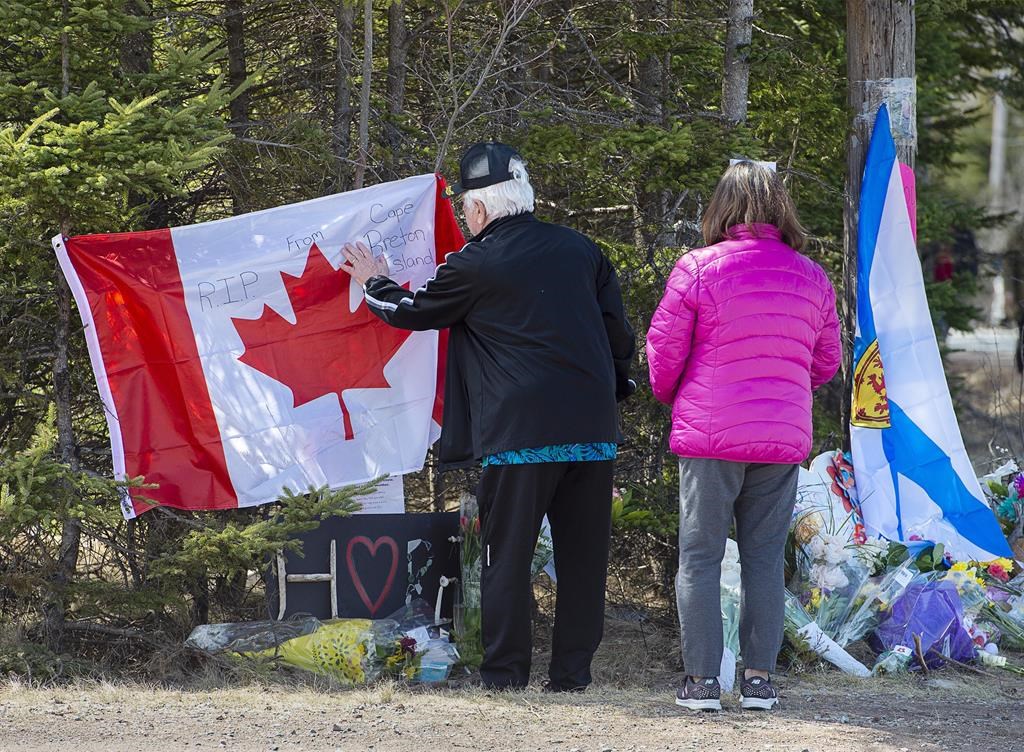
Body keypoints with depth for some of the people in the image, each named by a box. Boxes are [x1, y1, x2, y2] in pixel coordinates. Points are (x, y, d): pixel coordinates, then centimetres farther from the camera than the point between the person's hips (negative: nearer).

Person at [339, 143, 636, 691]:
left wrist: (375, 283, 32)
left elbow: (412, 312, 13)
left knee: (507, 554, 4)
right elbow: (619, 334, 13)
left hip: (520, 432, -4)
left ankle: (504, 672, 4)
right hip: (593, 429, 4)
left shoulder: (474, 265, -3)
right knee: (582, 553, 8)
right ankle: (572, 671, 8)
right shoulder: (580, 250, 10)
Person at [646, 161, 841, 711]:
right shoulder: (811, 279, 4)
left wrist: (670, 396, 18)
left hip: (709, 435, -3)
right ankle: (759, 678, 8)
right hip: (783, 438, 3)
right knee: (764, 557, 10)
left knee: (700, 556, 4)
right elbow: (826, 362, 13)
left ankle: (702, 678, 2)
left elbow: (663, 350, -3)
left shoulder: (697, 269, -8)